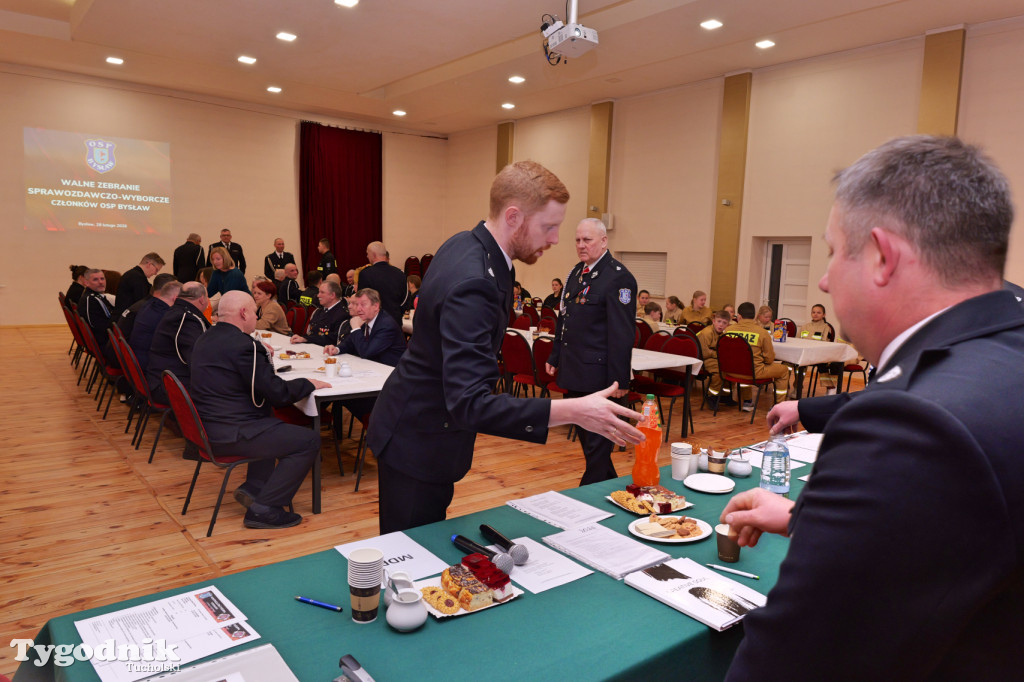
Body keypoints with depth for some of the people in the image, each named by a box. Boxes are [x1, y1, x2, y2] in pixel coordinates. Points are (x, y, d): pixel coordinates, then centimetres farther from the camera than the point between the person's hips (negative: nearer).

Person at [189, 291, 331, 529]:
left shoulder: (204, 340, 10)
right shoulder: (243, 344, -19)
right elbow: (278, 393, -17)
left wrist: (262, 356, 17)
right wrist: (310, 384, -2)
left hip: (208, 427, 10)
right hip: (230, 435, -10)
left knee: (272, 423, 33)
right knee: (309, 440, -10)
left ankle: (253, 487, 21)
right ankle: (264, 509, -7)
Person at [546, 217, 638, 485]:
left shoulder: (618, 277, -14)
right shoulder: (576, 272, 12)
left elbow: (622, 334, -17)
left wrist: (619, 379, -18)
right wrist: (555, 357, 18)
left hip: (597, 375, -9)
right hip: (574, 372, 9)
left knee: (597, 442, 3)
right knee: (586, 436, 19)